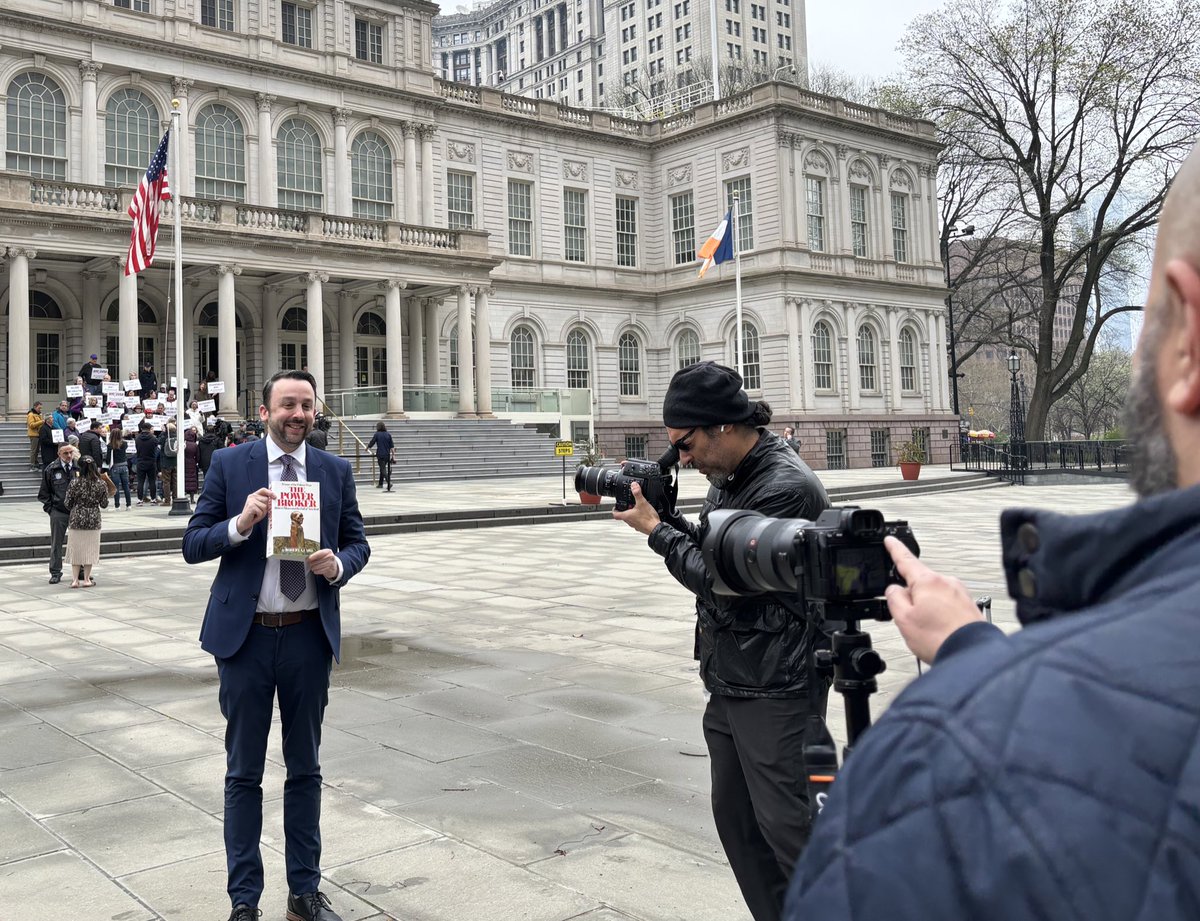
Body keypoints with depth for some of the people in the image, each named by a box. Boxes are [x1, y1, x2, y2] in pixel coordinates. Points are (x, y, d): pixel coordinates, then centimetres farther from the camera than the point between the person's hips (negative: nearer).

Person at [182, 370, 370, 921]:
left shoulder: (336, 471, 4)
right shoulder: (229, 465, -2)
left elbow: (357, 543, 9)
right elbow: (193, 545, -3)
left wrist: (338, 565, -13)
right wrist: (241, 524, -21)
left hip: (309, 634, 2)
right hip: (245, 633, -2)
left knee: (305, 768, 13)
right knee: (243, 772, 9)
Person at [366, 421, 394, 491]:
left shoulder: (377, 434, -6)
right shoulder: (388, 434, 5)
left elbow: (371, 443, 2)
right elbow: (392, 446, 2)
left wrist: (367, 448, 21)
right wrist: (393, 454, 5)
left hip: (380, 454, -5)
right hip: (387, 455, 5)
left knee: (383, 470, -5)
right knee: (382, 469, 18)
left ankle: (389, 482, -24)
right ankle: (380, 484, 25)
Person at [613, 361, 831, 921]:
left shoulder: (785, 487, -20)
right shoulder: (729, 478, 9)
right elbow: (709, 552, 16)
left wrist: (655, 530, -10)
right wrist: (660, 511, 2)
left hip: (776, 691, -9)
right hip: (728, 682, 9)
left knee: (786, 825, -4)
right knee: (735, 818, 15)